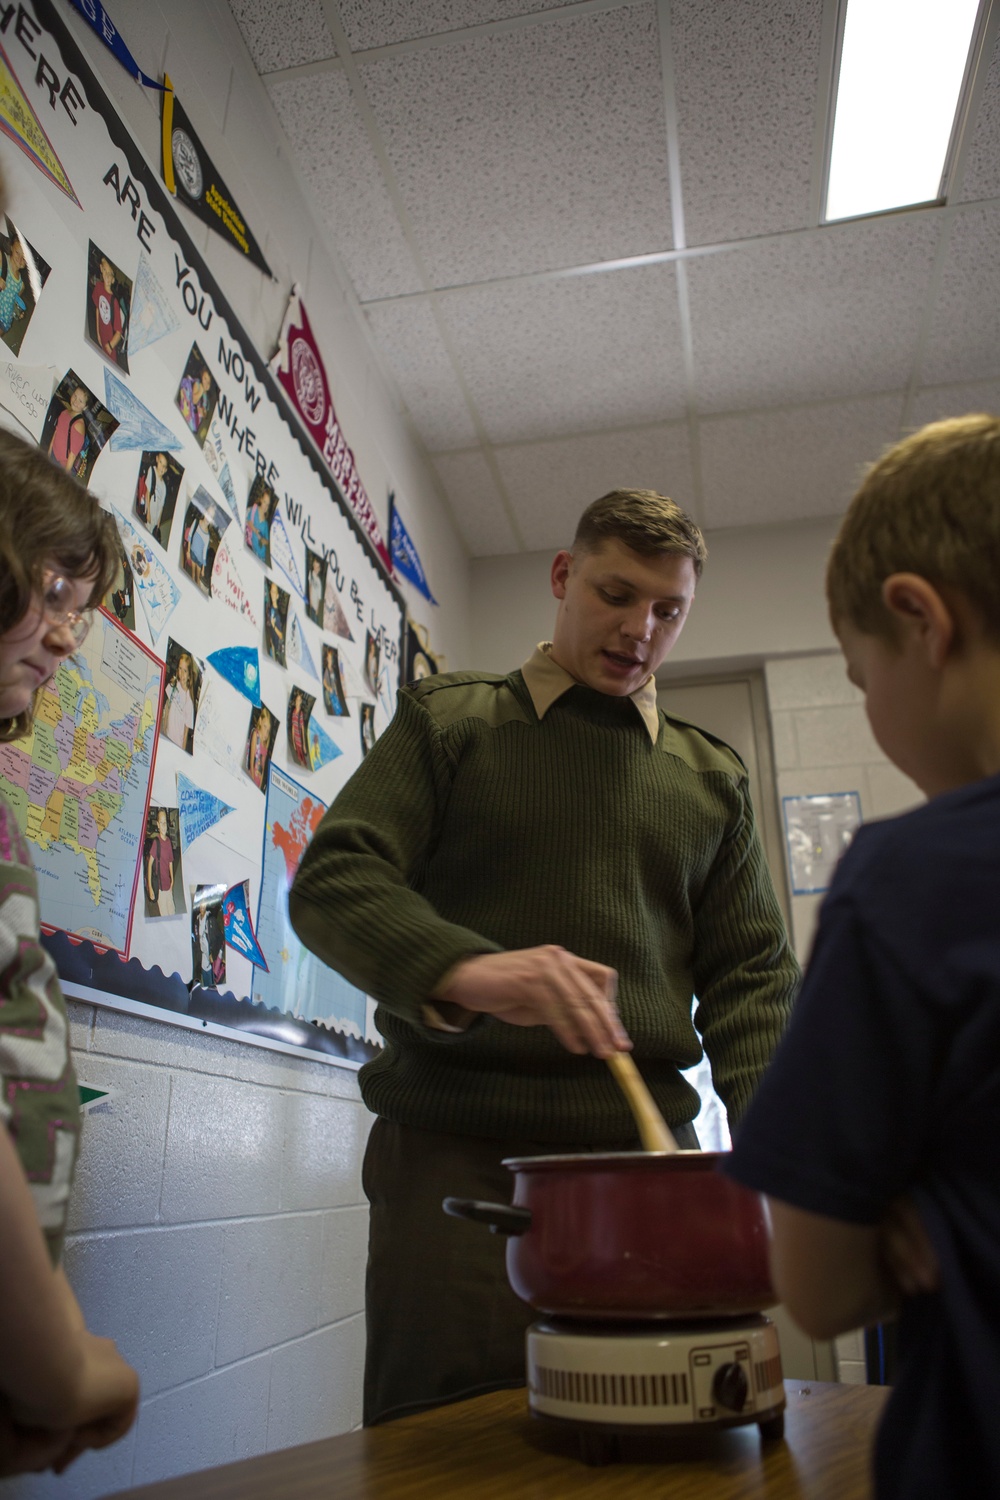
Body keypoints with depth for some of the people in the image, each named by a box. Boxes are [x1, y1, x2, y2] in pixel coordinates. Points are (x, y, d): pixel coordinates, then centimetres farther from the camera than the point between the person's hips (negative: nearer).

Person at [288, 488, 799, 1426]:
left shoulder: (712, 777, 15)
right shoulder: (449, 720, 6)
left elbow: (748, 970, 12)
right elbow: (332, 880, -4)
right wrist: (464, 969, -23)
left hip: (645, 1148, 3)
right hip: (458, 1147, -2)